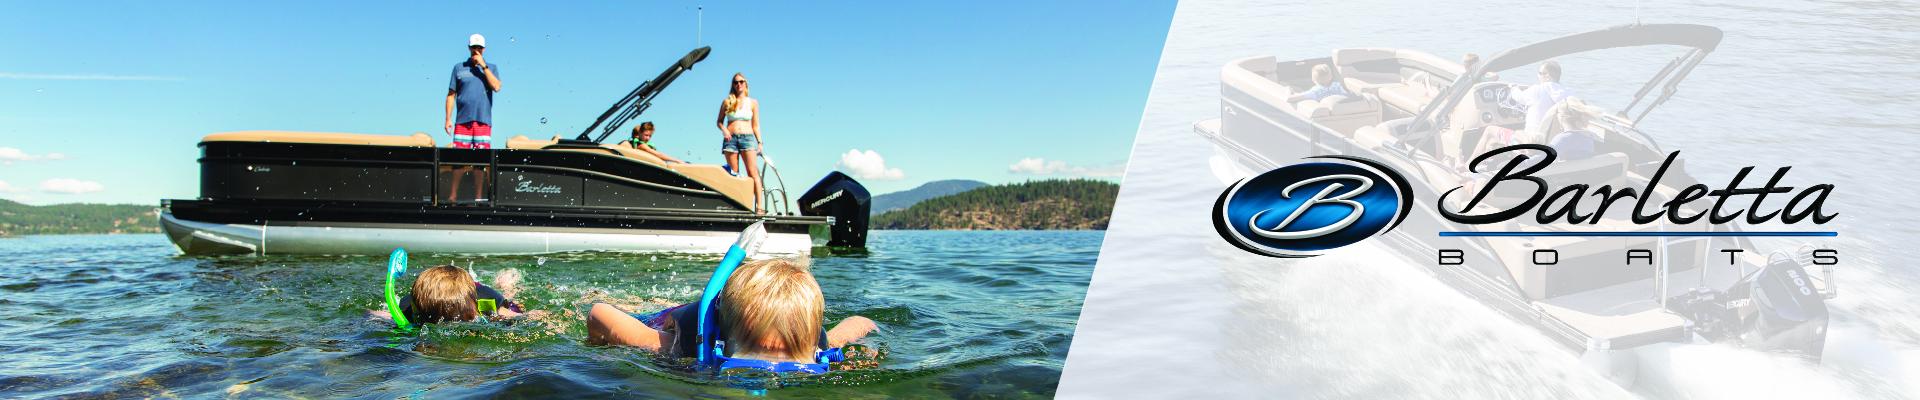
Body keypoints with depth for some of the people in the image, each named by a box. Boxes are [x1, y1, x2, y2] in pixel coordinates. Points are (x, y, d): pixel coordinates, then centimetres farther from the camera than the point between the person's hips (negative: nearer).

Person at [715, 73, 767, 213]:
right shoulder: (727, 102, 11)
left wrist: (760, 142, 3)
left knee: (753, 173, -13)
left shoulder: (753, 102, 12)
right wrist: (723, 129, -6)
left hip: (747, 138, -1)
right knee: (733, 174, 0)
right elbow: (719, 121, 15)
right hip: (730, 138, 1)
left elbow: (756, 125, 12)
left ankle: (759, 206, -20)